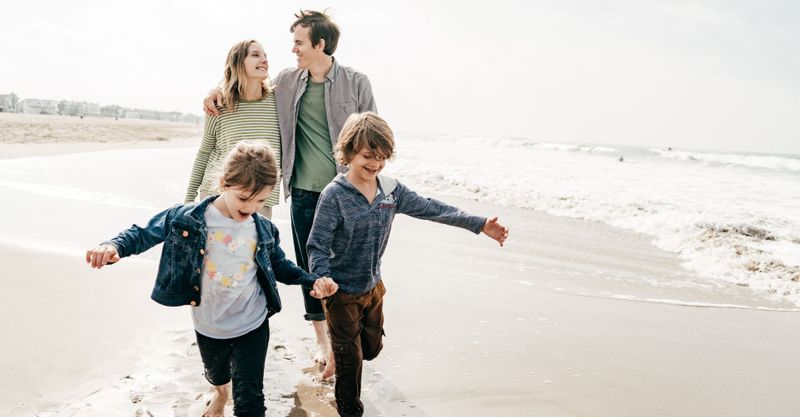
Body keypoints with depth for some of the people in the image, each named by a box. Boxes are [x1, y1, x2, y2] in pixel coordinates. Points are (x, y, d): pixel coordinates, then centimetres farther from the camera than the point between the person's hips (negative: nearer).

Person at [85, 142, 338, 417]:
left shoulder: (265, 230, -10)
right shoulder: (187, 218, -17)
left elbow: (280, 266, 5)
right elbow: (144, 234, -8)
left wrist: (312, 281, -11)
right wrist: (114, 246, -29)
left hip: (252, 326, -1)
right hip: (208, 328, 2)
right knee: (216, 374, 32)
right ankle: (220, 394, 68)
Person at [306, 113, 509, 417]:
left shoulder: (390, 190, -5)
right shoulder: (334, 195, -21)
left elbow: (430, 209, -2)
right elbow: (317, 246, -21)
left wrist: (480, 225, -5)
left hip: (374, 286, 6)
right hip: (342, 291, -5)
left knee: (372, 347, 23)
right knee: (351, 359, 9)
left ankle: (339, 360, 53)